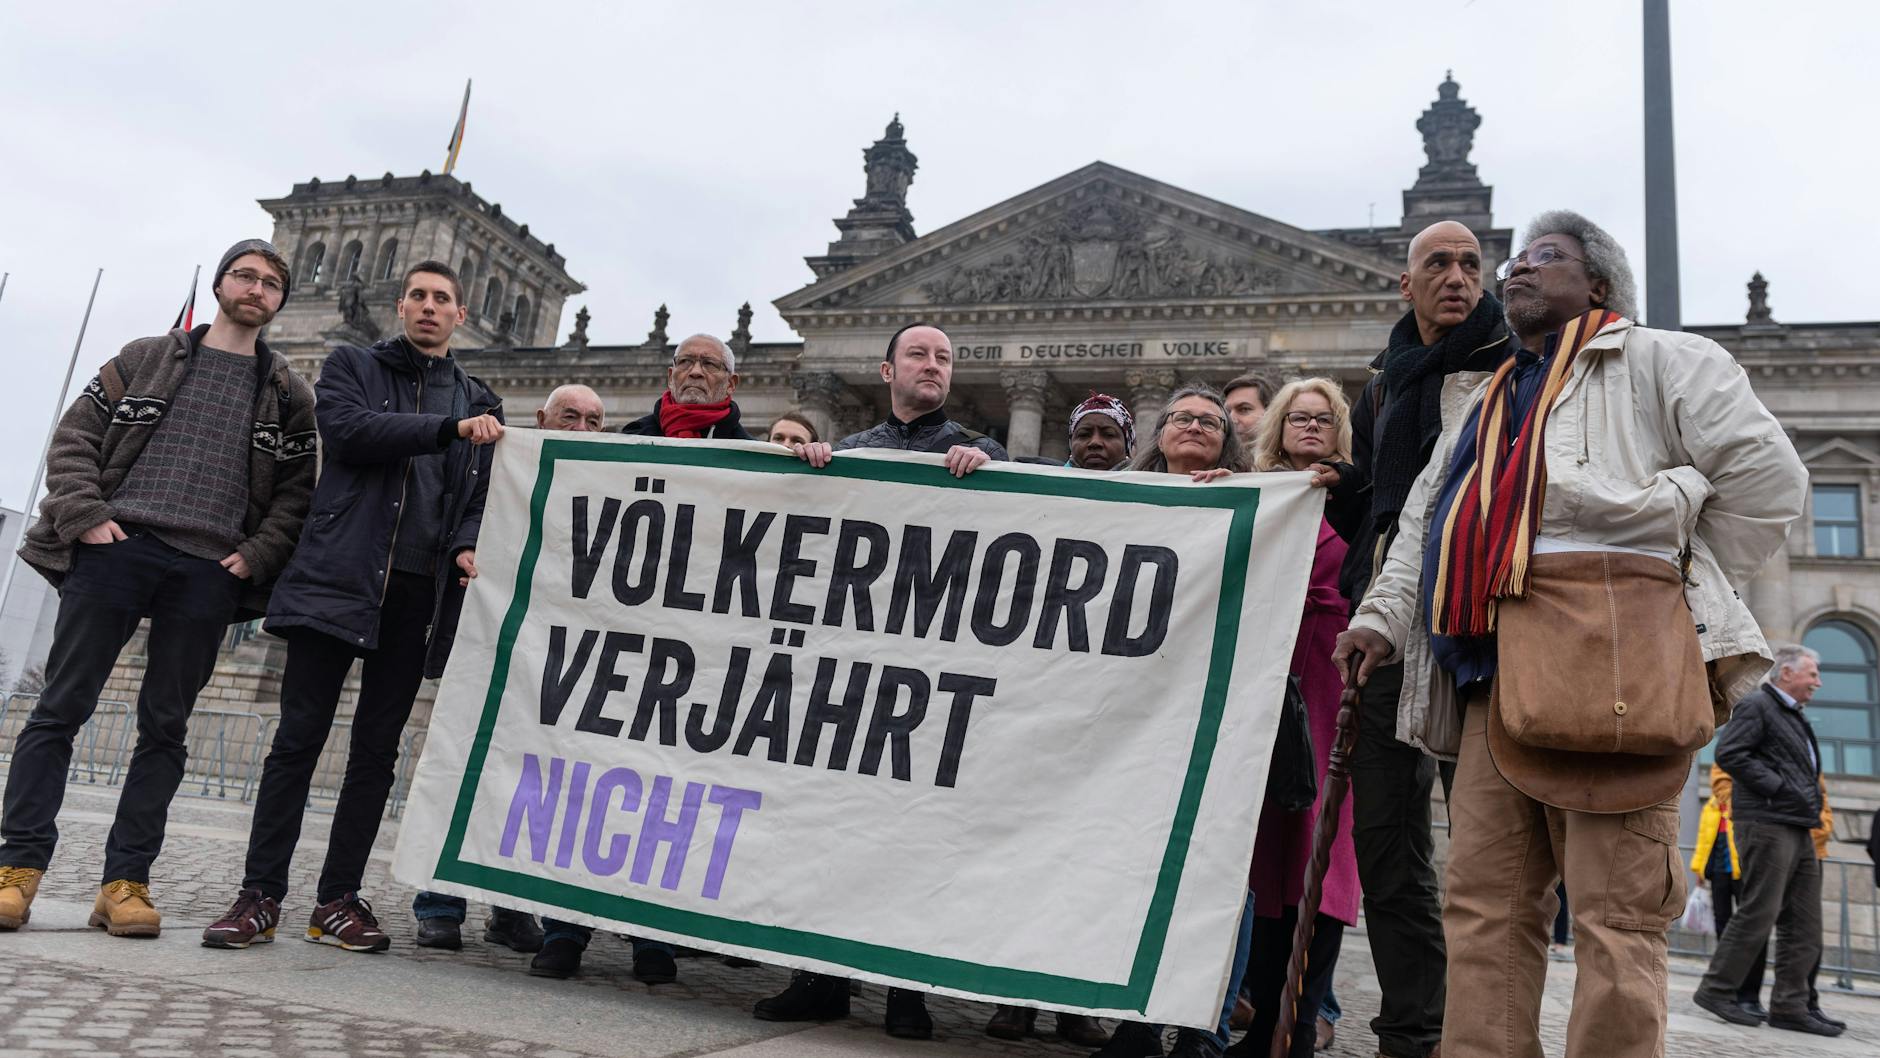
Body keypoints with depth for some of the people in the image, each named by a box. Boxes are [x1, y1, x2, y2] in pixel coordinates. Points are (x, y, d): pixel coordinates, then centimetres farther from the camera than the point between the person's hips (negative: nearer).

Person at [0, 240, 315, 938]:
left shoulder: (290, 397, 14)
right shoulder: (147, 359, 14)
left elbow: (299, 490, 9)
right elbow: (75, 438, 10)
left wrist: (255, 555, -5)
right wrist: (86, 516, -5)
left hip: (209, 572, 1)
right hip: (116, 548, 0)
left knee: (164, 726, 2)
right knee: (61, 708, -1)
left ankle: (125, 880, 7)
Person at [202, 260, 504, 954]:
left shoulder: (480, 404, 18)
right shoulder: (352, 366, 12)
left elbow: (480, 496, 13)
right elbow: (347, 431, -9)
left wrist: (466, 546, -7)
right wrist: (449, 428, -16)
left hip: (418, 590, 2)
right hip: (339, 576, -2)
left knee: (377, 749, 5)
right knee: (299, 736, -3)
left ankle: (338, 901, 12)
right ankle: (260, 896, 5)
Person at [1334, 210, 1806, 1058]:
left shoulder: (1658, 362, 12)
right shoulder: (1481, 401, 31)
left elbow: (1767, 473, 2)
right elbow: (1422, 522, 26)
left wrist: (1683, 585, 1)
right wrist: (1382, 617, 13)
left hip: (1606, 652, -6)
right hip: (1498, 670, 7)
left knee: (1615, 913, -8)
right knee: (1484, 902, 3)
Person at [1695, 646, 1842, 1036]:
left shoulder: (1794, 717, 23)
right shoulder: (1756, 706, -6)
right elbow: (1728, 753, -17)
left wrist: (1813, 805, 12)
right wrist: (1777, 788, -19)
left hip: (1798, 828, 10)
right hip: (1767, 824, -10)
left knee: (1805, 924, 7)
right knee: (1758, 912, -9)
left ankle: (1790, 1006, 11)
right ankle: (1717, 990, -1)